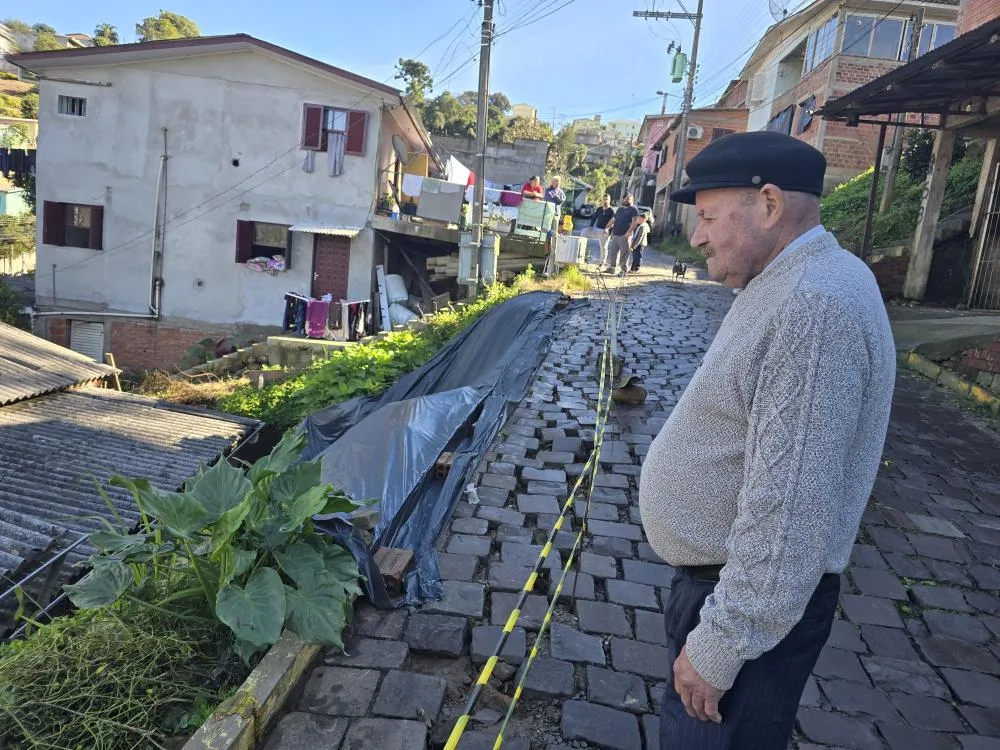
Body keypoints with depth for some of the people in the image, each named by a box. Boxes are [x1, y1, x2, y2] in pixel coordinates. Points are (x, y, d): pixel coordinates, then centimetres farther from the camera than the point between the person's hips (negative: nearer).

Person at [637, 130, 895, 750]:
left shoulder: (815, 308, -27)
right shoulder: (788, 286, 8)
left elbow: (790, 506, -29)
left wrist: (718, 647, -23)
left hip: (757, 599, -9)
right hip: (725, 575, 10)